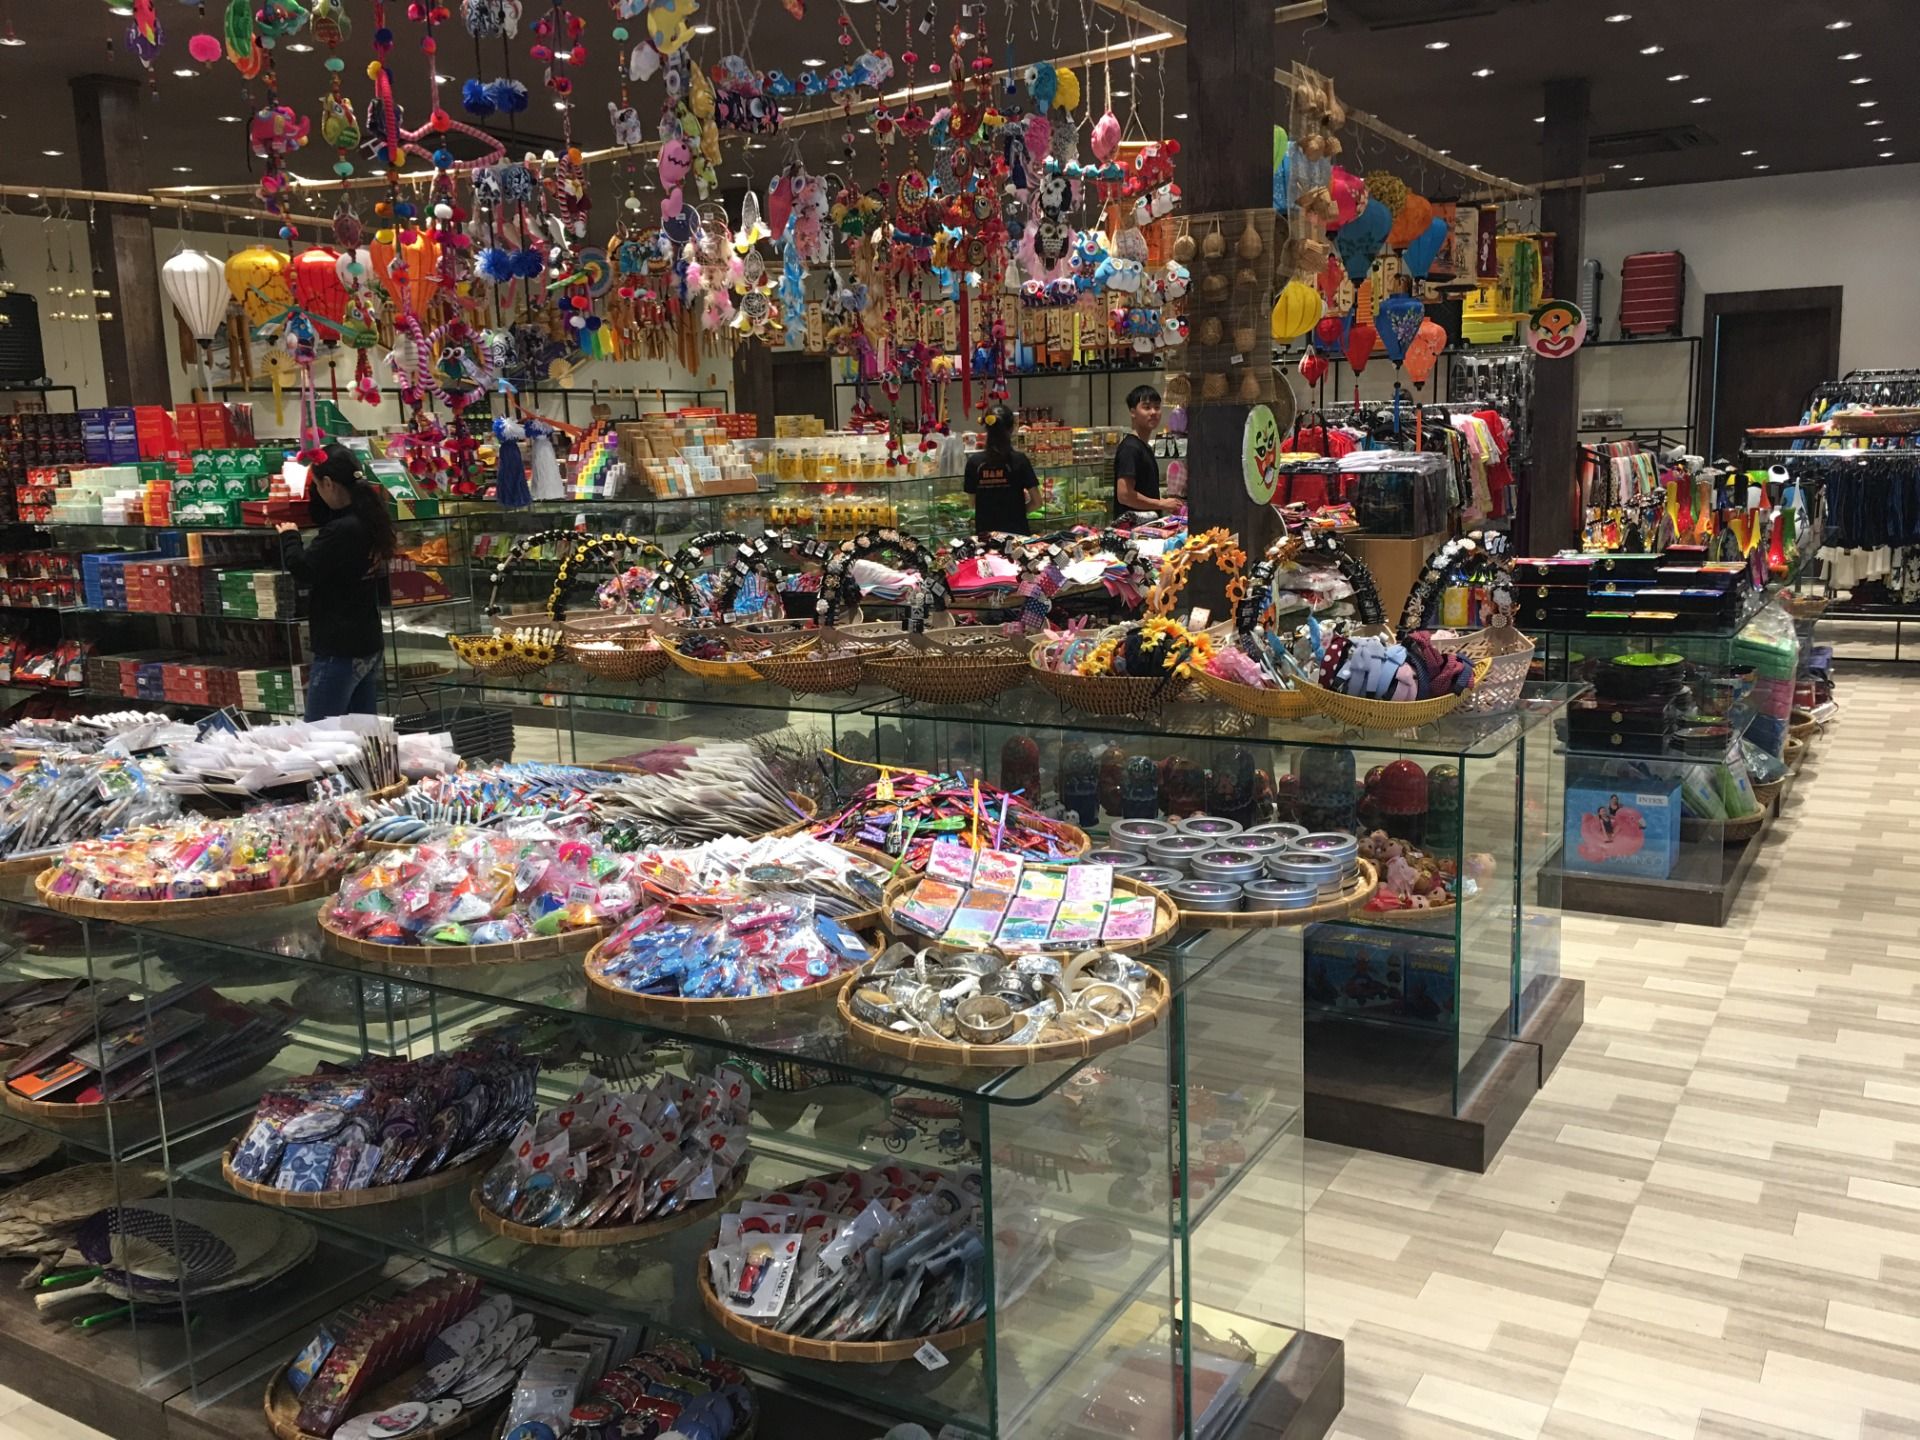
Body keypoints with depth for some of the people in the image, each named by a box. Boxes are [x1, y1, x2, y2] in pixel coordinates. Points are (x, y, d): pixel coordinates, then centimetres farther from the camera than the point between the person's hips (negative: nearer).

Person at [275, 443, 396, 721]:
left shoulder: (342, 530, -22)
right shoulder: (368, 520, 6)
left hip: (339, 651, -9)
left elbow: (302, 569, -11)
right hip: (368, 645, 9)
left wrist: (289, 535, 5)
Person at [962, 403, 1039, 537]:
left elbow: (973, 503, 4)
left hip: (984, 532, 2)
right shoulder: (1019, 460, -8)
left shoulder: (974, 462, -2)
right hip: (1016, 531, -2)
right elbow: (1036, 500, -5)